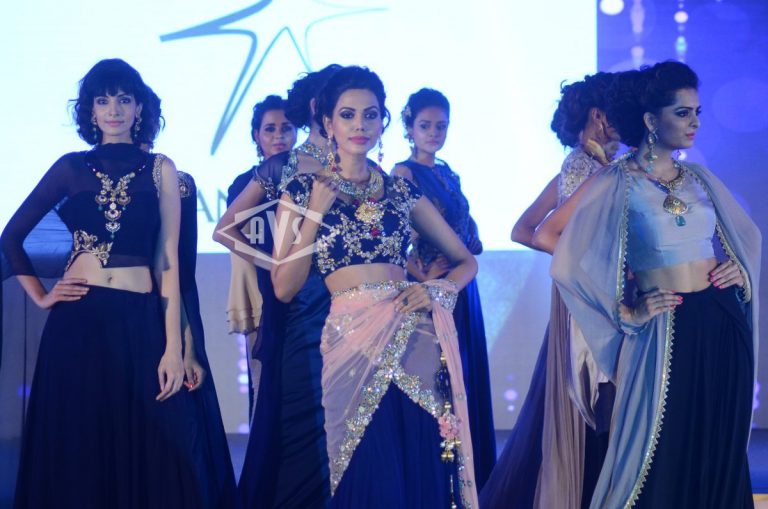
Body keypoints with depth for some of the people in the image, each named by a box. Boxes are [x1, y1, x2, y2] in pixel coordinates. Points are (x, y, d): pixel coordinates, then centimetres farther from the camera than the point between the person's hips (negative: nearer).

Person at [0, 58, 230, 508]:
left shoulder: (160, 170, 7)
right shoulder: (72, 167, 8)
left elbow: (168, 260, 1)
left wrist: (174, 346, -6)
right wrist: (40, 296, 3)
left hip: (141, 323, 0)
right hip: (79, 323, 1)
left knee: (149, 456, 1)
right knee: (79, 456, 5)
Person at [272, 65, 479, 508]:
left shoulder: (401, 191, 11)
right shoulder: (303, 191, 4)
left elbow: (466, 260, 16)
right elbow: (285, 288, -3)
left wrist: (438, 289, -5)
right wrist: (317, 210, -8)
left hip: (414, 340, 3)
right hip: (352, 343, -2)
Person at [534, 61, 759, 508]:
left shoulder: (699, 179, 11)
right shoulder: (616, 184, -6)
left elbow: (747, 235, 26)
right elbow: (548, 238, -12)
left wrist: (742, 271, 3)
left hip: (725, 326, 5)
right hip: (666, 333, -5)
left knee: (721, 457, 11)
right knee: (662, 460, 1)